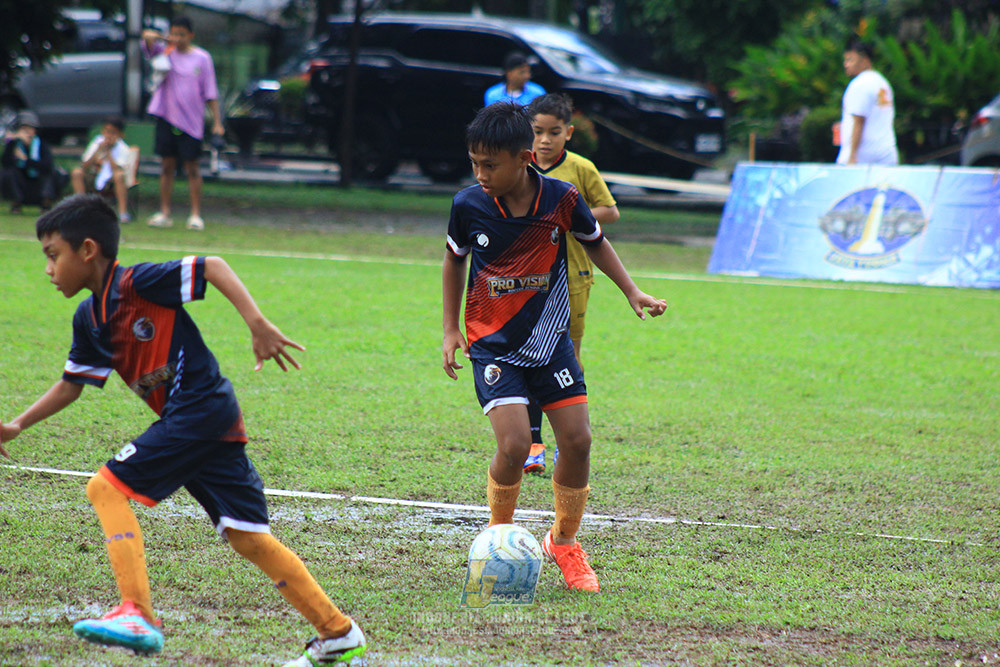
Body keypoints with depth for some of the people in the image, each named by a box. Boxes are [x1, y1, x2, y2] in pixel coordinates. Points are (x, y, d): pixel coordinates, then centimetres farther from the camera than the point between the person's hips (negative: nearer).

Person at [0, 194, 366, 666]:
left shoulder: (137, 283, -12)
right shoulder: (89, 318, 14)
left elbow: (213, 267, -14)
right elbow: (72, 384, 23)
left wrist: (258, 325, -23)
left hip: (200, 410, -9)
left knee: (106, 487, -11)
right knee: (248, 537, 9)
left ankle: (138, 617, -16)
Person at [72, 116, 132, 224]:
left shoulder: (123, 149, -7)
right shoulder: (96, 144, 1)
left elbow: (118, 170, -20)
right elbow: (84, 166, -6)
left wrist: (108, 153, -19)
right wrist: (98, 151, -16)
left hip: (111, 183, -3)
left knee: (119, 175, -35)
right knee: (76, 172, -19)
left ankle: (123, 213, -31)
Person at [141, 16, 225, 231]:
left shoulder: (202, 58, 1)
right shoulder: (164, 52, 4)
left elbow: (210, 93, 2)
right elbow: (148, 36, -14)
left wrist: (217, 122, -2)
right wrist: (165, 39, -31)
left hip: (191, 122, -2)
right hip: (166, 116, 2)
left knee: (192, 167, 1)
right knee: (167, 165, 5)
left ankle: (196, 215, 3)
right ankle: (164, 213, 9)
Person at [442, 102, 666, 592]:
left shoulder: (561, 200, -13)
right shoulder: (468, 205, -13)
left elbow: (594, 242, 8)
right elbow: (455, 258, 8)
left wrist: (633, 293, 5)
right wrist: (450, 329, 5)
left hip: (550, 338, 2)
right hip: (493, 344, -2)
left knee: (577, 439, -2)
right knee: (514, 444, -18)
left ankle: (564, 543, 21)